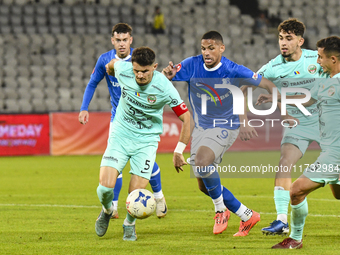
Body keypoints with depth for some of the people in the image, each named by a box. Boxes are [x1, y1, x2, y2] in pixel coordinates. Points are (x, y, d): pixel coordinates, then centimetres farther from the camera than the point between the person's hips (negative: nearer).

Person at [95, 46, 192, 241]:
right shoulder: (123, 70, -15)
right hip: (120, 135, 2)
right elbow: (113, 63, 11)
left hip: (146, 141, -1)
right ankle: (107, 210, 21)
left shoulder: (164, 88, -21)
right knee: (105, 187, -15)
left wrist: (179, 152, -8)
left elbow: (186, 117, -11)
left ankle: (129, 224, 25)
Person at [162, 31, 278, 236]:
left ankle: (221, 208, -9)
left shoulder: (233, 71, -16)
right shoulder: (192, 65, -8)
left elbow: (265, 84, -8)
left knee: (202, 161, -32)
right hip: (201, 127, 5)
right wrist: (167, 75, -37)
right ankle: (247, 216, 19)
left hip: (226, 127, -5)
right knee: (204, 185, 4)